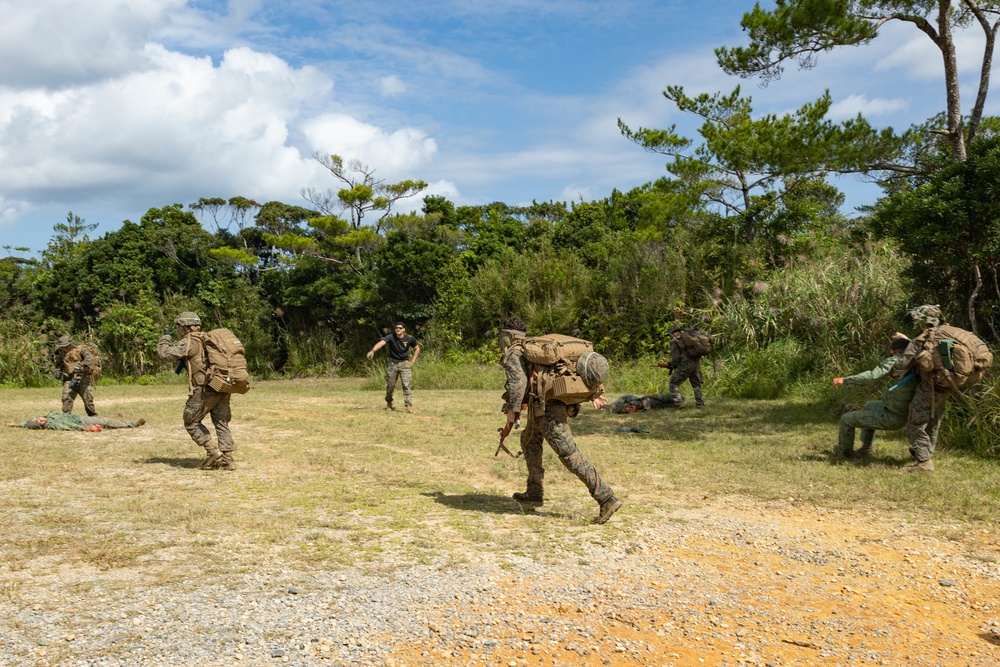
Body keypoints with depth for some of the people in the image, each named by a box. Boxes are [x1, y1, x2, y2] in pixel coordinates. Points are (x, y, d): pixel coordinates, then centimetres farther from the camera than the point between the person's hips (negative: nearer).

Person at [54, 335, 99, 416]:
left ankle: (93, 417, 11)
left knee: (88, 400, -5)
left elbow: (90, 358, -24)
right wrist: (57, 371, 10)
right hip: (69, 380, 5)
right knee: (66, 398, -13)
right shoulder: (62, 353, 13)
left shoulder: (81, 349, -6)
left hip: (83, 379, -5)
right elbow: (58, 364, 32)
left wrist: (80, 366, -39)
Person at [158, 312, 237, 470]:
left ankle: (212, 451, 1)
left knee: (191, 422, 9)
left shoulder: (188, 342, -5)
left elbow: (165, 353, -4)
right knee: (221, 423, 10)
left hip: (205, 388, -7)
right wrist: (184, 361, 23)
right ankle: (227, 460, 6)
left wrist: (165, 338, 13)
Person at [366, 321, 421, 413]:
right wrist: (372, 350, -50)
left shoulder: (409, 339, -8)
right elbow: (381, 343, -31)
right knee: (390, 385, 8)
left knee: (407, 385, -11)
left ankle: (409, 405, -13)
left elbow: (417, 349, 9)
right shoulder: (391, 337, -13)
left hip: (404, 364, 0)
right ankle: (389, 403, 31)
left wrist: (412, 361, 0)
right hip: (392, 363, 0)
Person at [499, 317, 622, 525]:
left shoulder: (512, 354, -1)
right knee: (529, 440, 28)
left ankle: (607, 499, -14)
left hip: (545, 408, -10)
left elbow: (518, 381, -21)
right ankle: (534, 493, 32)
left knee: (570, 455, -10)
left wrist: (512, 410, -13)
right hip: (558, 403, 10)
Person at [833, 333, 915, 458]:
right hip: (906, 415, 8)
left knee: (846, 419, 4)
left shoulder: (896, 361, -22)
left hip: (892, 417, -8)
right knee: (869, 405, 35)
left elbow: (872, 375, -34)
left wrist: (844, 380, -31)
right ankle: (867, 447, 36)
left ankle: (844, 452, 25)